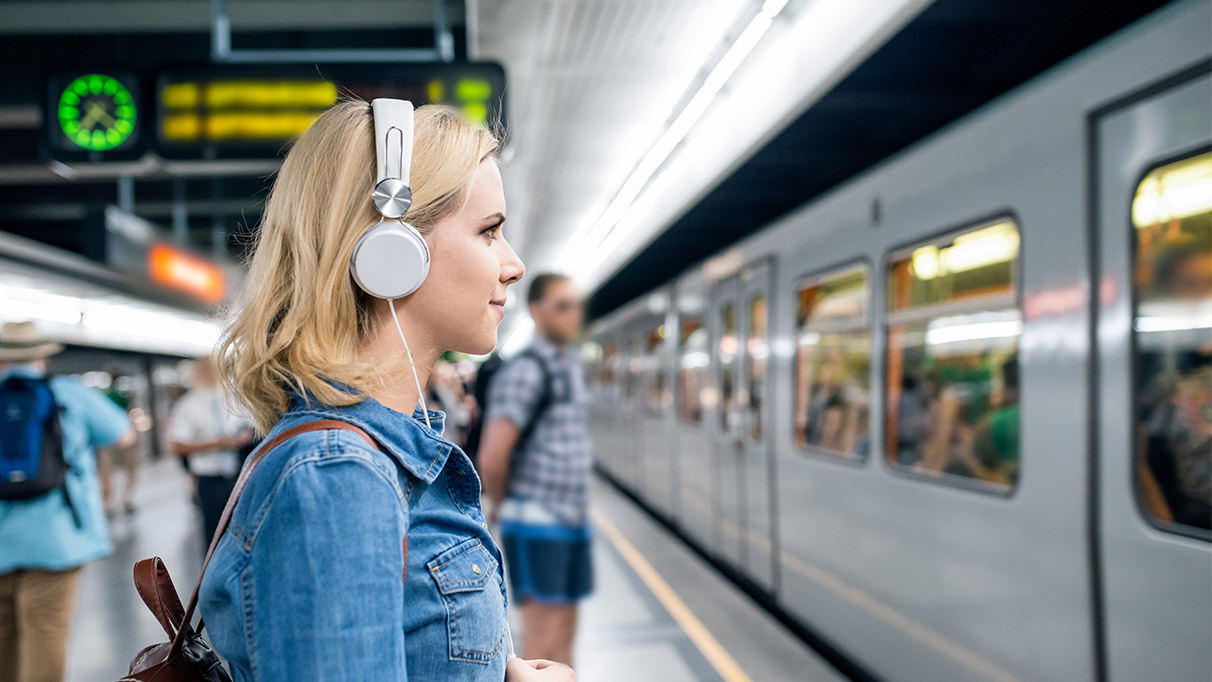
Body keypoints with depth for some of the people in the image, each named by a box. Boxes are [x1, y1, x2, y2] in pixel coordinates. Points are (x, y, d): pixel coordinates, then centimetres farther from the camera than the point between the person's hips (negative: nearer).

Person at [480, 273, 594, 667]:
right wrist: (504, 502, -5)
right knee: (542, 643, -6)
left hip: (574, 521, 8)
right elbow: (491, 458, -22)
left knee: (565, 633, 13)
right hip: (536, 526, -8)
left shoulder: (572, 365, 13)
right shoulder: (526, 371, -15)